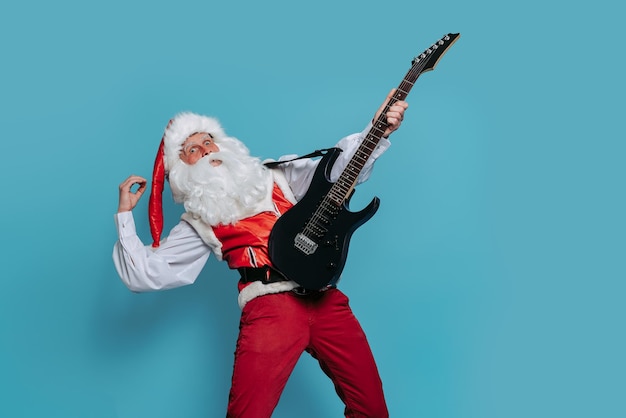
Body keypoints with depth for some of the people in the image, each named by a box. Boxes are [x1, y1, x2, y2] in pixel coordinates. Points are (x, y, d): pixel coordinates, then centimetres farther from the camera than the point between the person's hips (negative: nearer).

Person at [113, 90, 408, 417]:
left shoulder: (276, 174, 18)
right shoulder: (199, 222, 13)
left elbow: (337, 168, 10)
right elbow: (142, 274, 8)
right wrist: (125, 213, 5)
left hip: (325, 297, 3)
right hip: (269, 306, -2)